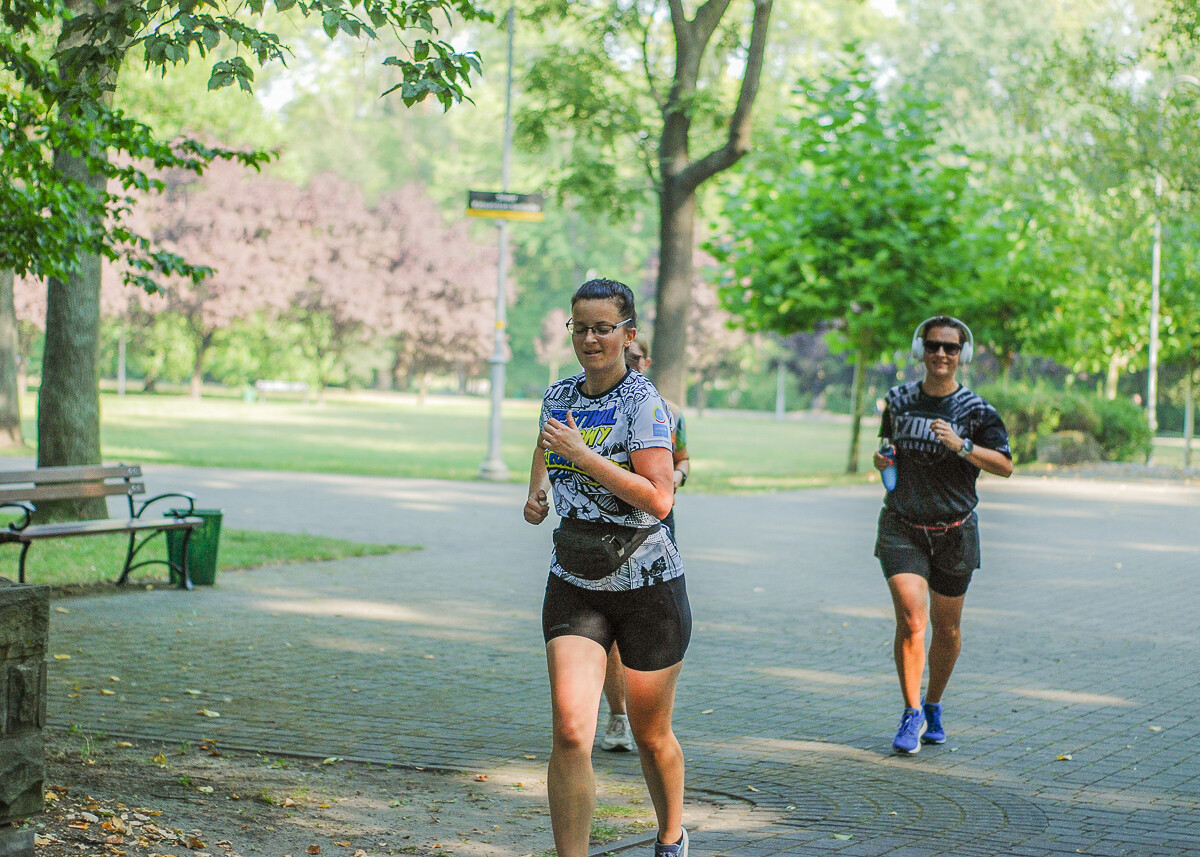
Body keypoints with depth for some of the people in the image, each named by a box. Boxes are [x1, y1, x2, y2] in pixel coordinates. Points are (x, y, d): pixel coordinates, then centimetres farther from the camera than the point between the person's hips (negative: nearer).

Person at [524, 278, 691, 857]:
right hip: (573, 586, 4)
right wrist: (536, 492, 6)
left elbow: (659, 499, -22)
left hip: (648, 586, -4)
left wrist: (583, 456, -23)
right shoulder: (558, 396, 5)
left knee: (651, 735, 12)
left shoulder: (644, 403, -13)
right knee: (570, 733, -15)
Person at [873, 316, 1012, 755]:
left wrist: (961, 445, -23)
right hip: (902, 526, 0)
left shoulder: (975, 410, -5)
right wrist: (881, 460, -2)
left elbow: (1005, 465, -10)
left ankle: (933, 707, 32)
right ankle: (911, 714, -5)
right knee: (910, 619, -16)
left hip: (954, 530, 0)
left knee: (946, 628, 10)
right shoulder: (899, 400, 3)